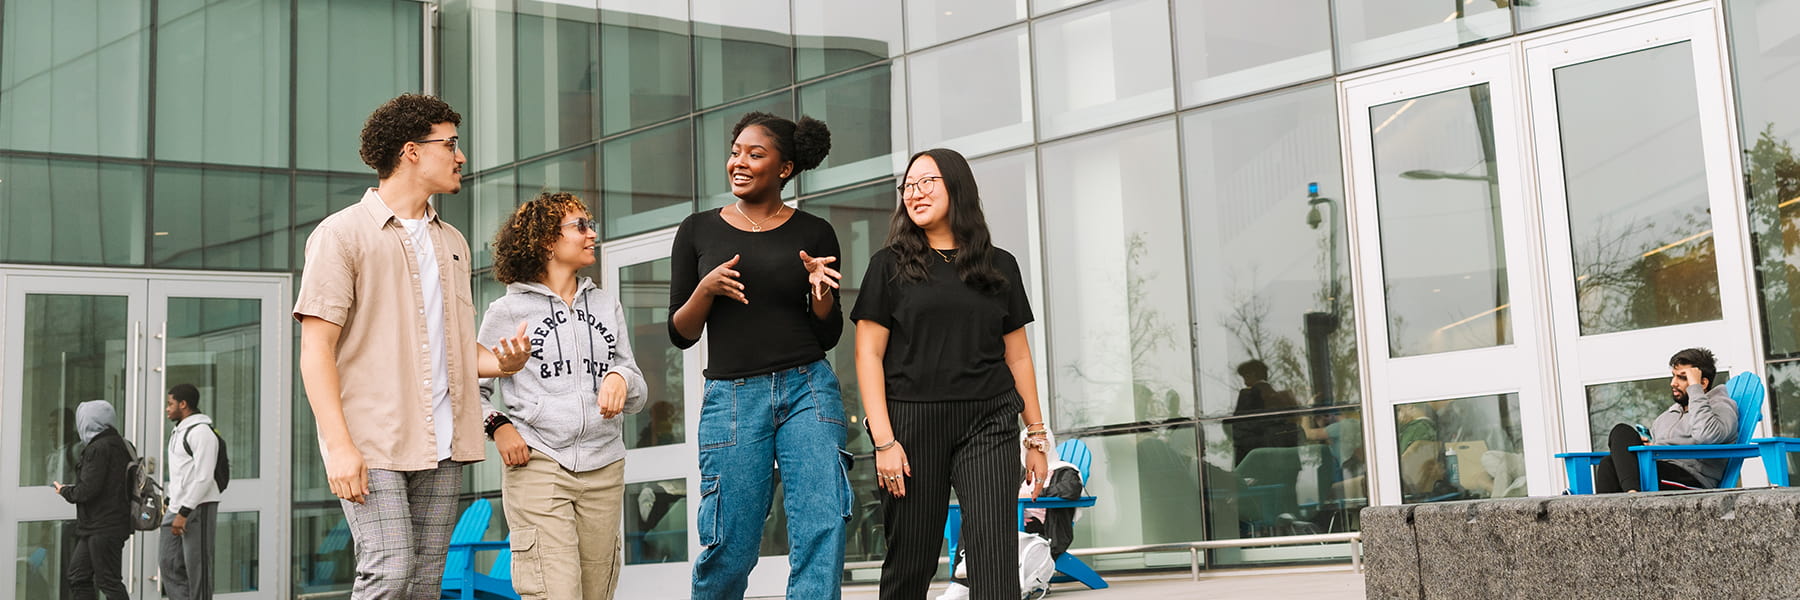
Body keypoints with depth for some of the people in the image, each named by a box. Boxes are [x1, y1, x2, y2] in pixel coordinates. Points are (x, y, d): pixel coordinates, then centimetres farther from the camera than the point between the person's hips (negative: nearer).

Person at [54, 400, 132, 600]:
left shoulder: (98, 448, -16)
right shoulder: (120, 444, 13)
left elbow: (88, 490, -19)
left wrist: (65, 491, 0)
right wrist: (70, 489, 18)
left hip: (103, 528, -10)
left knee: (108, 581, -6)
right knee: (78, 576, 17)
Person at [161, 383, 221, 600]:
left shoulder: (201, 431, -13)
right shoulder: (178, 432, 18)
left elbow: (203, 478, -19)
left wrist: (184, 513, -21)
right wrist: (171, 505, 16)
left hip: (198, 507, -10)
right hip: (178, 508, 10)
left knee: (197, 565, -6)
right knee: (169, 562, 6)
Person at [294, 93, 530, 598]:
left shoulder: (452, 242, 20)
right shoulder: (343, 234, -1)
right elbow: (316, 350, -8)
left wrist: (500, 361, 1)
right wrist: (340, 444, -18)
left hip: (441, 443, 6)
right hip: (372, 442, -6)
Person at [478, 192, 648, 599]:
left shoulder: (607, 306, 16)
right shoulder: (508, 311, 5)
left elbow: (638, 397, 14)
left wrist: (621, 379, -8)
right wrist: (498, 427, -7)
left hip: (604, 470, 4)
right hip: (538, 468, -4)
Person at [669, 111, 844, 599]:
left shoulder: (814, 234, 7)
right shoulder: (699, 231, 8)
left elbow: (828, 336, 10)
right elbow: (680, 334, 8)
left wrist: (821, 290, -9)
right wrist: (705, 289, -11)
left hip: (808, 389, 0)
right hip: (732, 396, 0)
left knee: (822, 531, -11)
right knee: (731, 547, 0)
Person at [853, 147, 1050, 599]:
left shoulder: (1000, 267, 12)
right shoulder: (890, 265, 6)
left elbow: (1017, 355, 15)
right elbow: (869, 353, 0)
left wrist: (1037, 435, 11)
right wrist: (884, 440, -8)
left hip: (989, 425, 1)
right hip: (913, 423, -1)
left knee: (995, 554, -12)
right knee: (911, 561, 3)